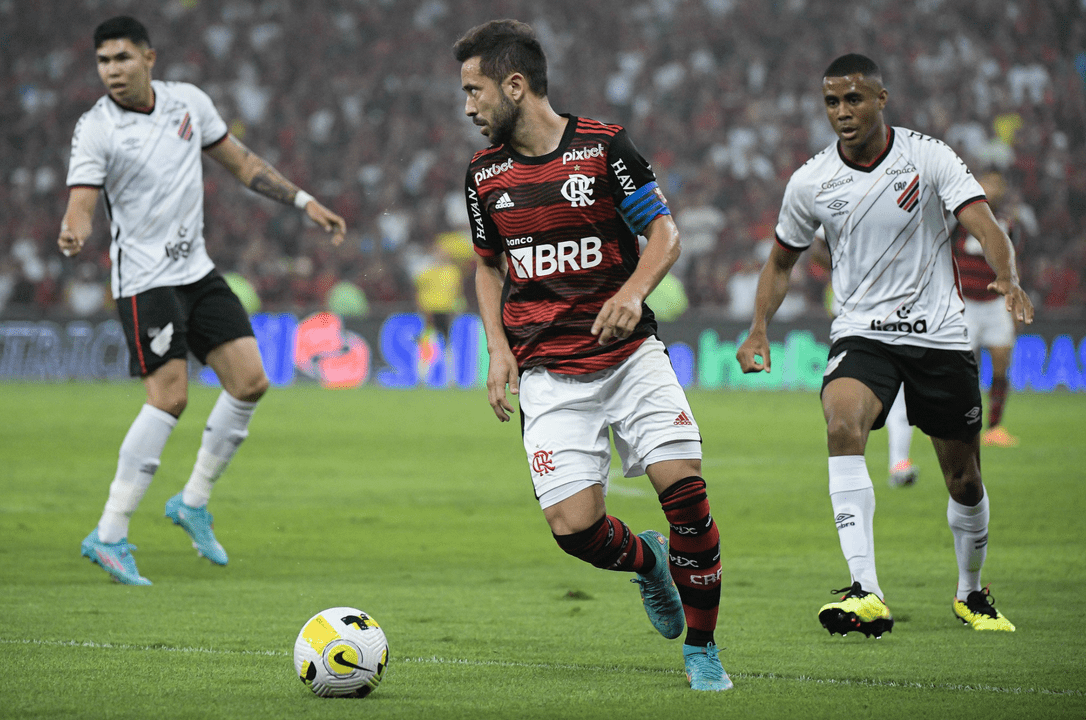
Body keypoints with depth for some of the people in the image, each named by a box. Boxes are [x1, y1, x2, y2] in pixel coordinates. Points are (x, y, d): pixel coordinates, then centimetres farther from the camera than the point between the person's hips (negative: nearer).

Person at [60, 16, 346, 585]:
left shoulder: (189, 102, 3)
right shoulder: (96, 130, -12)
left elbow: (241, 163, 15)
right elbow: (81, 204, -22)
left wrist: (304, 202, 12)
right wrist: (72, 235, -44)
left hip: (197, 271, 6)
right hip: (144, 278, -6)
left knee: (249, 381, -2)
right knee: (169, 397, -17)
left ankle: (193, 502, 15)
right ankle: (109, 536, -13)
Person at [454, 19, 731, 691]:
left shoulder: (604, 146, -5)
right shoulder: (485, 172, 7)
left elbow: (665, 232, -1)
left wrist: (634, 292, -19)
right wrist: (499, 347, 6)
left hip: (630, 352, -2)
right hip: (548, 373, 2)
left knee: (684, 485, -16)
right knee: (573, 524, -13)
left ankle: (702, 649, 1)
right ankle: (645, 559, 23)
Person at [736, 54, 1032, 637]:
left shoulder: (930, 158, -7)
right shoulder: (810, 183, 0)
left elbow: (985, 226, -18)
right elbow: (781, 262, 15)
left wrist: (1008, 279, -38)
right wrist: (758, 331, 1)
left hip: (938, 335, 0)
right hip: (861, 334, 0)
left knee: (965, 482, 6)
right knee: (842, 425, -31)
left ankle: (971, 592, 36)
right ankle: (866, 593, -39)